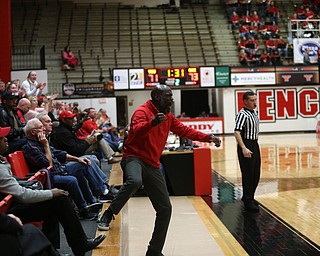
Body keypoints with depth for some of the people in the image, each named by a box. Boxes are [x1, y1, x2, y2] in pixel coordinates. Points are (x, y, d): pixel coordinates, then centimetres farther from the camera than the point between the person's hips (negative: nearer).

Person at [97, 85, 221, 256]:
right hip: (134, 157, -7)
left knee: (165, 209, 6)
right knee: (134, 181, -43)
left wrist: (208, 138, 14)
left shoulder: (168, 117, 13)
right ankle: (109, 214, -19)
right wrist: (152, 123, -46)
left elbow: (185, 131, 20)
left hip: (153, 165, 7)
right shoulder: (142, 111, -10)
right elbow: (136, 130, -28)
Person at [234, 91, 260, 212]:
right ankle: (248, 202, 6)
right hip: (246, 146, -9)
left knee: (256, 174, 15)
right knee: (248, 174, -4)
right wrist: (244, 148, -32)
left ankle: (248, 197, 30)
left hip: (254, 144, 9)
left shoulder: (255, 113, 12)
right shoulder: (242, 114, -17)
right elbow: (237, 132, -25)